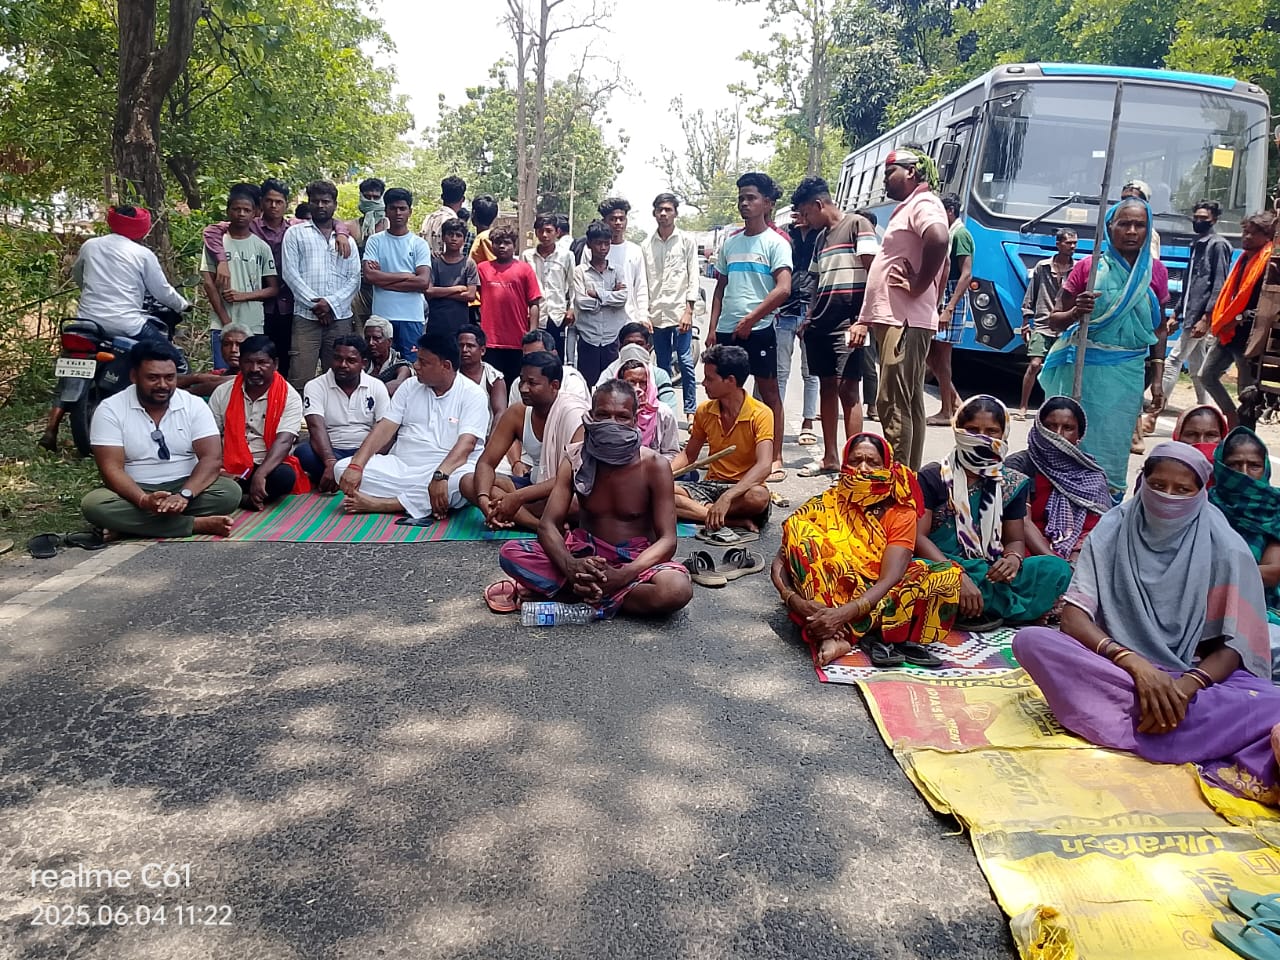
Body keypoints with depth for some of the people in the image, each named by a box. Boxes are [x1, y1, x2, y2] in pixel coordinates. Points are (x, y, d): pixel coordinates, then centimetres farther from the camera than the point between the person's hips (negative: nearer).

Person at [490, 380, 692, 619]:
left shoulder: (654, 466, -12)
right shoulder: (576, 462, -5)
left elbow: (667, 540, -15)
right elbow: (548, 525, -10)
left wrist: (621, 575, -33)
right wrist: (570, 566, -33)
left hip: (635, 560, -1)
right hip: (585, 554, 2)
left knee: (677, 590, -36)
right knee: (510, 553, -19)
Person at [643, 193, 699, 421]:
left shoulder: (686, 240, 3)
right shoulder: (647, 244, 11)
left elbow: (693, 277, -1)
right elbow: (644, 281, 10)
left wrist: (688, 310, -9)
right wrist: (645, 314, 3)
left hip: (680, 312, -3)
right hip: (656, 314, 3)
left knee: (685, 363, -5)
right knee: (662, 366, 10)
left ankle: (690, 411, 0)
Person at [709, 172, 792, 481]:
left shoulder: (775, 242, -2)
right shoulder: (730, 243, 15)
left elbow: (783, 289, -13)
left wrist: (749, 320, -16)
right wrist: (713, 328, 9)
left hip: (759, 328, -6)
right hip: (727, 329, 6)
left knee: (768, 391, 0)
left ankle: (775, 459, 5)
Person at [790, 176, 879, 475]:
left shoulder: (857, 224, -4)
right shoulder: (821, 237, 19)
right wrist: (808, 318, 14)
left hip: (846, 325, -8)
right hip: (820, 325, 8)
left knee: (847, 389, -9)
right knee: (827, 387, 10)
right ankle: (830, 457, 17)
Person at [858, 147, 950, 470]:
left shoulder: (924, 204, -7)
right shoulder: (907, 209, 24)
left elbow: (939, 240, -30)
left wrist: (918, 286, -20)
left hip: (904, 322, -11)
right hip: (895, 320, 11)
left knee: (892, 403, -14)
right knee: (910, 404, 12)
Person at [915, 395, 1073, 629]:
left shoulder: (1012, 484, 10)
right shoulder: (932, 478, -1)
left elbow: (1015, 539, 11)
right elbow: (918, 536, -10)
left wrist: (1014, 559, -15)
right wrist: (957, 576, -24)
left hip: (990, 574, 4)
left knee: (1058, 569, -16)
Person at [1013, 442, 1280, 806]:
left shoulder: (1225, 549, -4)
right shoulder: (1113, 530, -2)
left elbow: (1236, 645, -6)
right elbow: (1074, 617, -10)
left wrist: (1187, 686, -27)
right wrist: (1133, 662, -28)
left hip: (1197, 676, -1)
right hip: (1116, 668, 2)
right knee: (1030, 641, -30)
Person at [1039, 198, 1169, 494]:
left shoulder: (1155, 271, 5)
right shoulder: (1087, 267, -2)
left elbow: (1158, 329, 13)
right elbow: (1055, 321, 1)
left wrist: (1158, 378, 10)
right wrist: (1076, 312, -20)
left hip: (1128, 371, 2)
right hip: (1084, 367, -2)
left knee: (1115, 441, 4)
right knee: (1078, 435, 0)